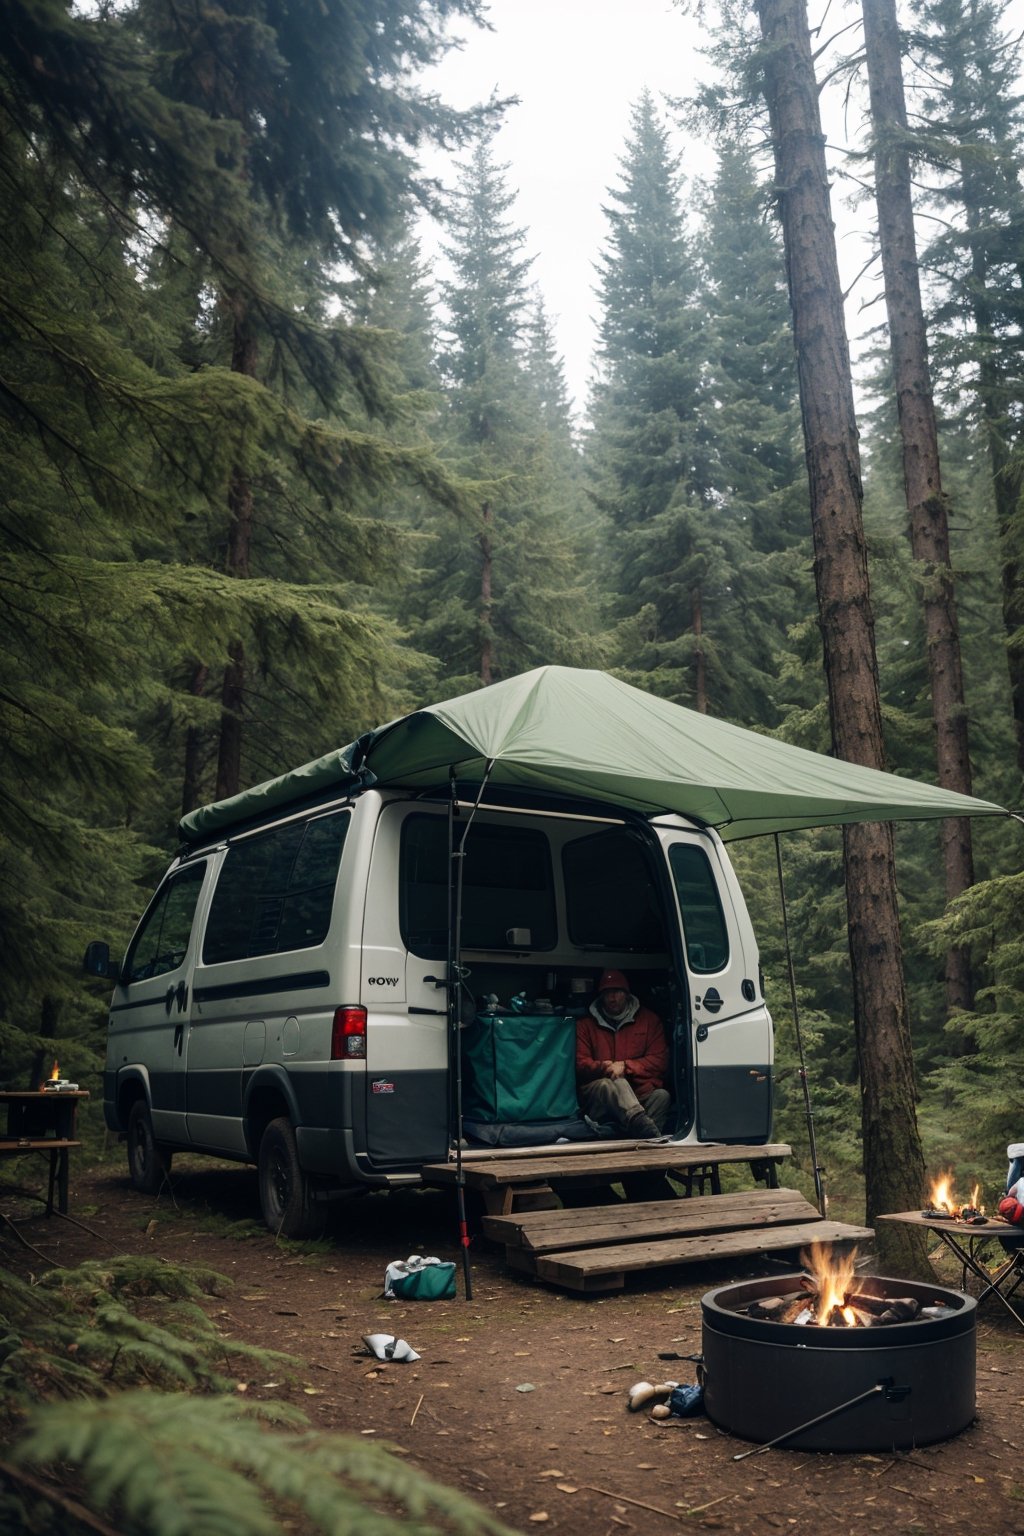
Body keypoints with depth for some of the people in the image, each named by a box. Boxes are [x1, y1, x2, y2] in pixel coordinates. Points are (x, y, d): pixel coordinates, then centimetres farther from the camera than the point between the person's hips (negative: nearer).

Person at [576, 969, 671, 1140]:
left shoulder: (648, 1020, 16)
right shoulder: (585, 1024, 16)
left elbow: (659, 1062, 5)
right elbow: (579, 1063, 6)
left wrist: (625, 1066, -8)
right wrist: (603, 1067, -14)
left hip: (639, 1094, 2)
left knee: (661, 1095, -31)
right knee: (615, 1083, -37)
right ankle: (643, 1126, -60)